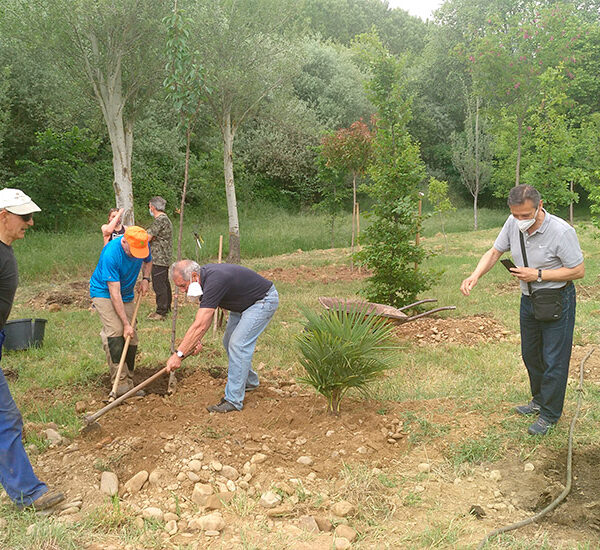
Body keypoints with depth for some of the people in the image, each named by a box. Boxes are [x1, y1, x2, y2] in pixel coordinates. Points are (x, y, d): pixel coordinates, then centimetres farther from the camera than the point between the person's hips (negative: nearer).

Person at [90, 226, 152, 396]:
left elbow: (148, 261, 13)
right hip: (104, 292, -6)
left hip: (127, 295, 6)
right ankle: (120, 383, -20)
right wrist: (126, 323, -29)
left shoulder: (143, 246, -15)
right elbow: (115, 294, -31)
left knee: (131, 338, 0)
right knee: (115, 332, -23)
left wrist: (145, 279, -6)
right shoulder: (111, 254, -33)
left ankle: (129, 383, 9)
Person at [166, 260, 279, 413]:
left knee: (238, 344, -16)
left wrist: (178, 355, -33)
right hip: (244, 303, 10)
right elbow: (207, 313, 6)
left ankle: (233, 400, -10)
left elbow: (199, 326, -36)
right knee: (229, 342, 15)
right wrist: (198, 340, -7)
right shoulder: (204, 276, -5)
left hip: (263, 301, -10)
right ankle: (249, 381, 34)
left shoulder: (214, 282, -34)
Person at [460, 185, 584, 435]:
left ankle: (550, 414, 17)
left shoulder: (561, 232, -26)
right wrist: (475, 275, -17)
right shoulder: (513, 223, -9)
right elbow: (494, 252, 0)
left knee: (553, 360, 1)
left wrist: (538, 274, -24)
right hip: (528, 299, 7)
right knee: (530, 354, 20)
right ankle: (539, 399, 40)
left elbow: (578, 270, -19)